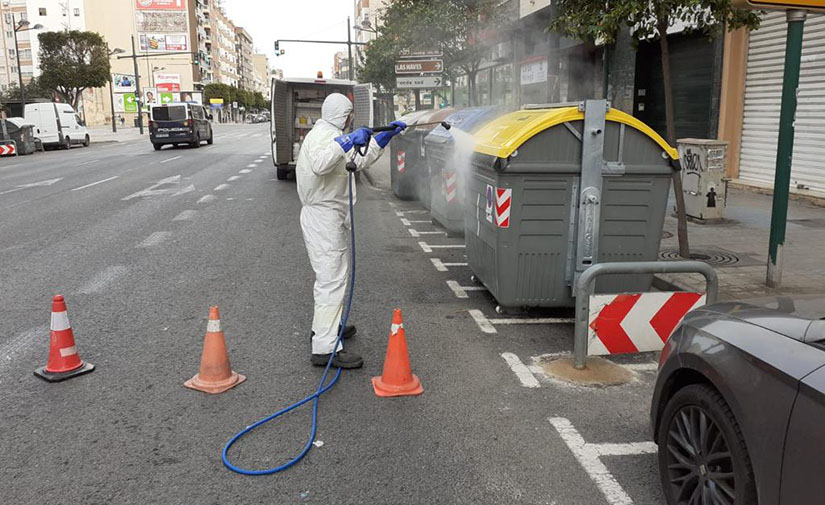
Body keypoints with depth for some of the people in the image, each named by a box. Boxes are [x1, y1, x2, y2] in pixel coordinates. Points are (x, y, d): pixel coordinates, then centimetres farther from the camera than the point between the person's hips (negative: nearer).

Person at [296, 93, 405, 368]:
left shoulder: (332, 135, 20)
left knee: (336, 272, 23)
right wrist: (347, 141, -39)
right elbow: (319, 164, -38)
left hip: (332, 217, 11)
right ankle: (325, 347, -15)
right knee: (332, 278, -14)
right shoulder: (322, 135, -15)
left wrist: (387, 135, 23)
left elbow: (360, 160, 27)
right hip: (323, 216, -11)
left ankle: (326, 326, 38)